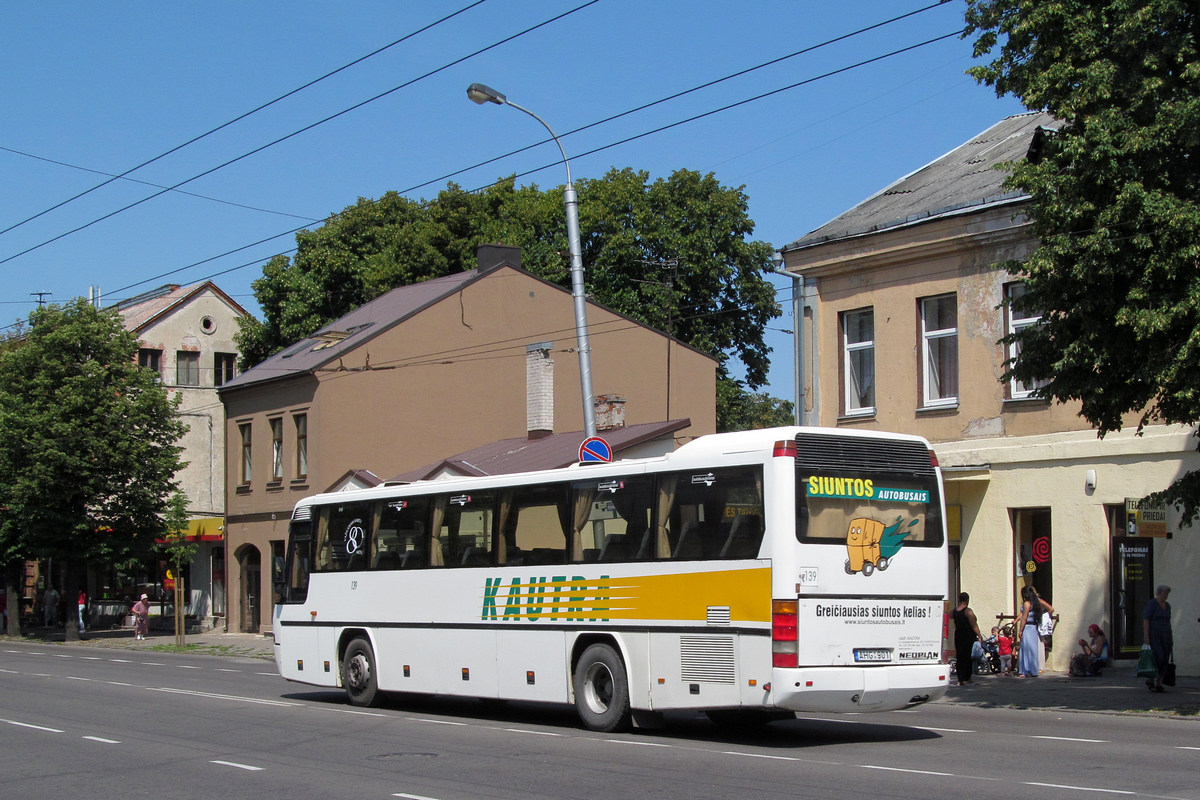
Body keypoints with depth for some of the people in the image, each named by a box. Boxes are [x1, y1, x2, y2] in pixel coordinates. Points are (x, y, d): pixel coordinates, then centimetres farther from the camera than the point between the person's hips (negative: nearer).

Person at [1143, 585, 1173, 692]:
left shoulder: (1167, 605, 15)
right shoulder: (1151, 604, -7)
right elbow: (1146, 620, -12)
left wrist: (1170, 637, 17)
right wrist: (1146, 636, -19)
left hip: (1165, 637, 7)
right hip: (1153, 635, -7)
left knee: (1164, 660, 2)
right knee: (1158, 658, -15)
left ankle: (1159, 684, 6)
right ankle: (1150, 680, 3)